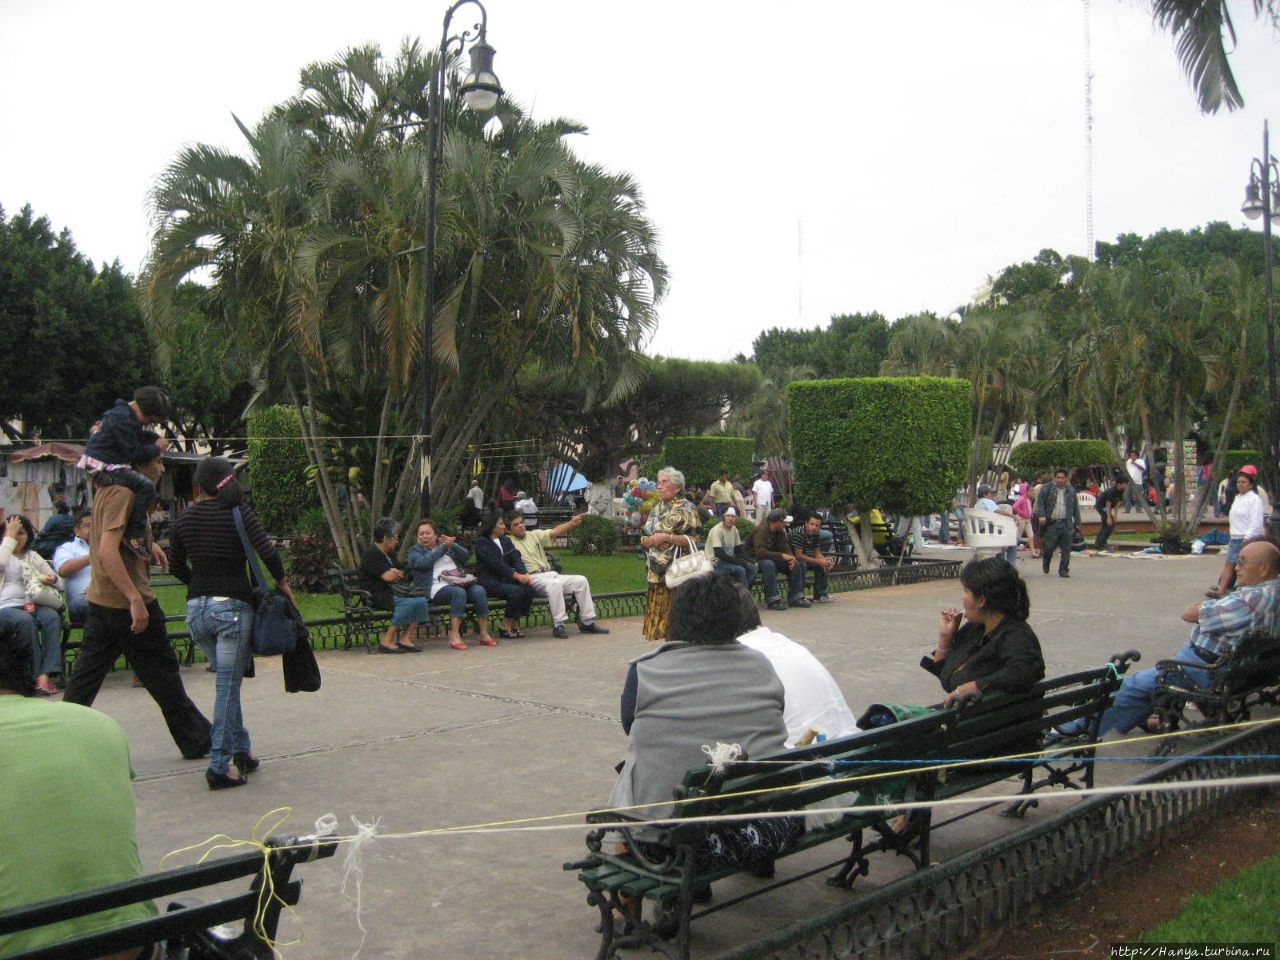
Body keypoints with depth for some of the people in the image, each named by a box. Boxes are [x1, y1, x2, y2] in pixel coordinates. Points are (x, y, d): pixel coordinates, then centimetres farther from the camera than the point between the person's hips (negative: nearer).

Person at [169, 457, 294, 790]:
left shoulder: (184, 519, 5)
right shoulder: (239, 513, -7)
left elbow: (176, 566, 13)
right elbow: (267, 551, -16)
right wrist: (281, 582, -1)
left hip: (196, 609, 5)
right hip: (232, 607, -4)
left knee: (228, 682, 20)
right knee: (228, 686, -2)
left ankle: (241, 749, 24)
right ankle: (220, 766, -2)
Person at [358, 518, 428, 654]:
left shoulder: (390, 553, 20)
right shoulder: (371, 554, -10)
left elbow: (404, 575, 17)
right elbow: (388, 576, -19)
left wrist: (396, 573, -6)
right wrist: (400, 574, 3)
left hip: (391, 591, 9)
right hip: (376, 595, -9)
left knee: (421, 600, -14)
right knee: (409, 603, -30)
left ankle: (405, 639, -16)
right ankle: (386, 641, -25)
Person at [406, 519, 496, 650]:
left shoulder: (447, 543, 26)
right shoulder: (415, 550, 15)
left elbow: (465, 555, 10)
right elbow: (424, 562, -7)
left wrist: (452, 546, -8)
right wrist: (443, 547, -4)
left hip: (459, 582, 4)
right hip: (437, 587, -4)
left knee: (479, 590, -25)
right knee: (459, 592, -35)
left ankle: (484, 633, -23)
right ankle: (454, 635, -34)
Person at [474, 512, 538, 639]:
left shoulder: (506, 540, 20)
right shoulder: (482, 542, -2)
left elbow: (516, 558, 7)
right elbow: (495, 563, -14)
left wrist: (525, 574, -13)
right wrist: (516, 575, -21)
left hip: (506, 580, 6)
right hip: (490, 582, -6)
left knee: (529, 589, -21)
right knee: (516, 591, -30)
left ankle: (515, 623, -7)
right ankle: (505, 625, -11)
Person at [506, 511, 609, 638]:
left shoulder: (534, 535, 18)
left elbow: (555, 532, 5)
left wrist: (572, 523, -12)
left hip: (550, 574, 7)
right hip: (532, 578, -7)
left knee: (581, 580, -8)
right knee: (555, 584, -36)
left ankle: (587, 622, -2)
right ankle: (558, 625, -30)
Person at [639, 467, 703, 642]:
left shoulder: (687, 510, -3)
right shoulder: (656, 509, 17)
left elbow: (693, 540, -11)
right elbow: (642, 538, 16)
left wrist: (667, 538, -18)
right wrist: (652, 540, -7)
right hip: (657, 570, 7)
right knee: (658, 610, 6)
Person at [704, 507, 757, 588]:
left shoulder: (734, 529, 6)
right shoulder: (717, 530, -17)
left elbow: (740, 549, 12)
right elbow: (718, 553, -24)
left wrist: (749, 559, -9)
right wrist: (740, 561, -24)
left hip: (729, 560, 8)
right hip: (716, 562, -8)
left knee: (752, 567, -10)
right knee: (740, 570, -28)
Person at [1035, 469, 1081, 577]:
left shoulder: (1071, 490, 12)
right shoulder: (1046, 488, 3)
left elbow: (1076, 508, 15)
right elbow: (1040, 502, -4)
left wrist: (1077, 523, 12)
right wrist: (1041, 516, -18)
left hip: (1067, 524, 2)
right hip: (1051, 524, -2)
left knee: (1066, 549, -1)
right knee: (1050, 546, -2)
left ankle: (1063, 570, 8)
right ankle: (1045, 562, 28)